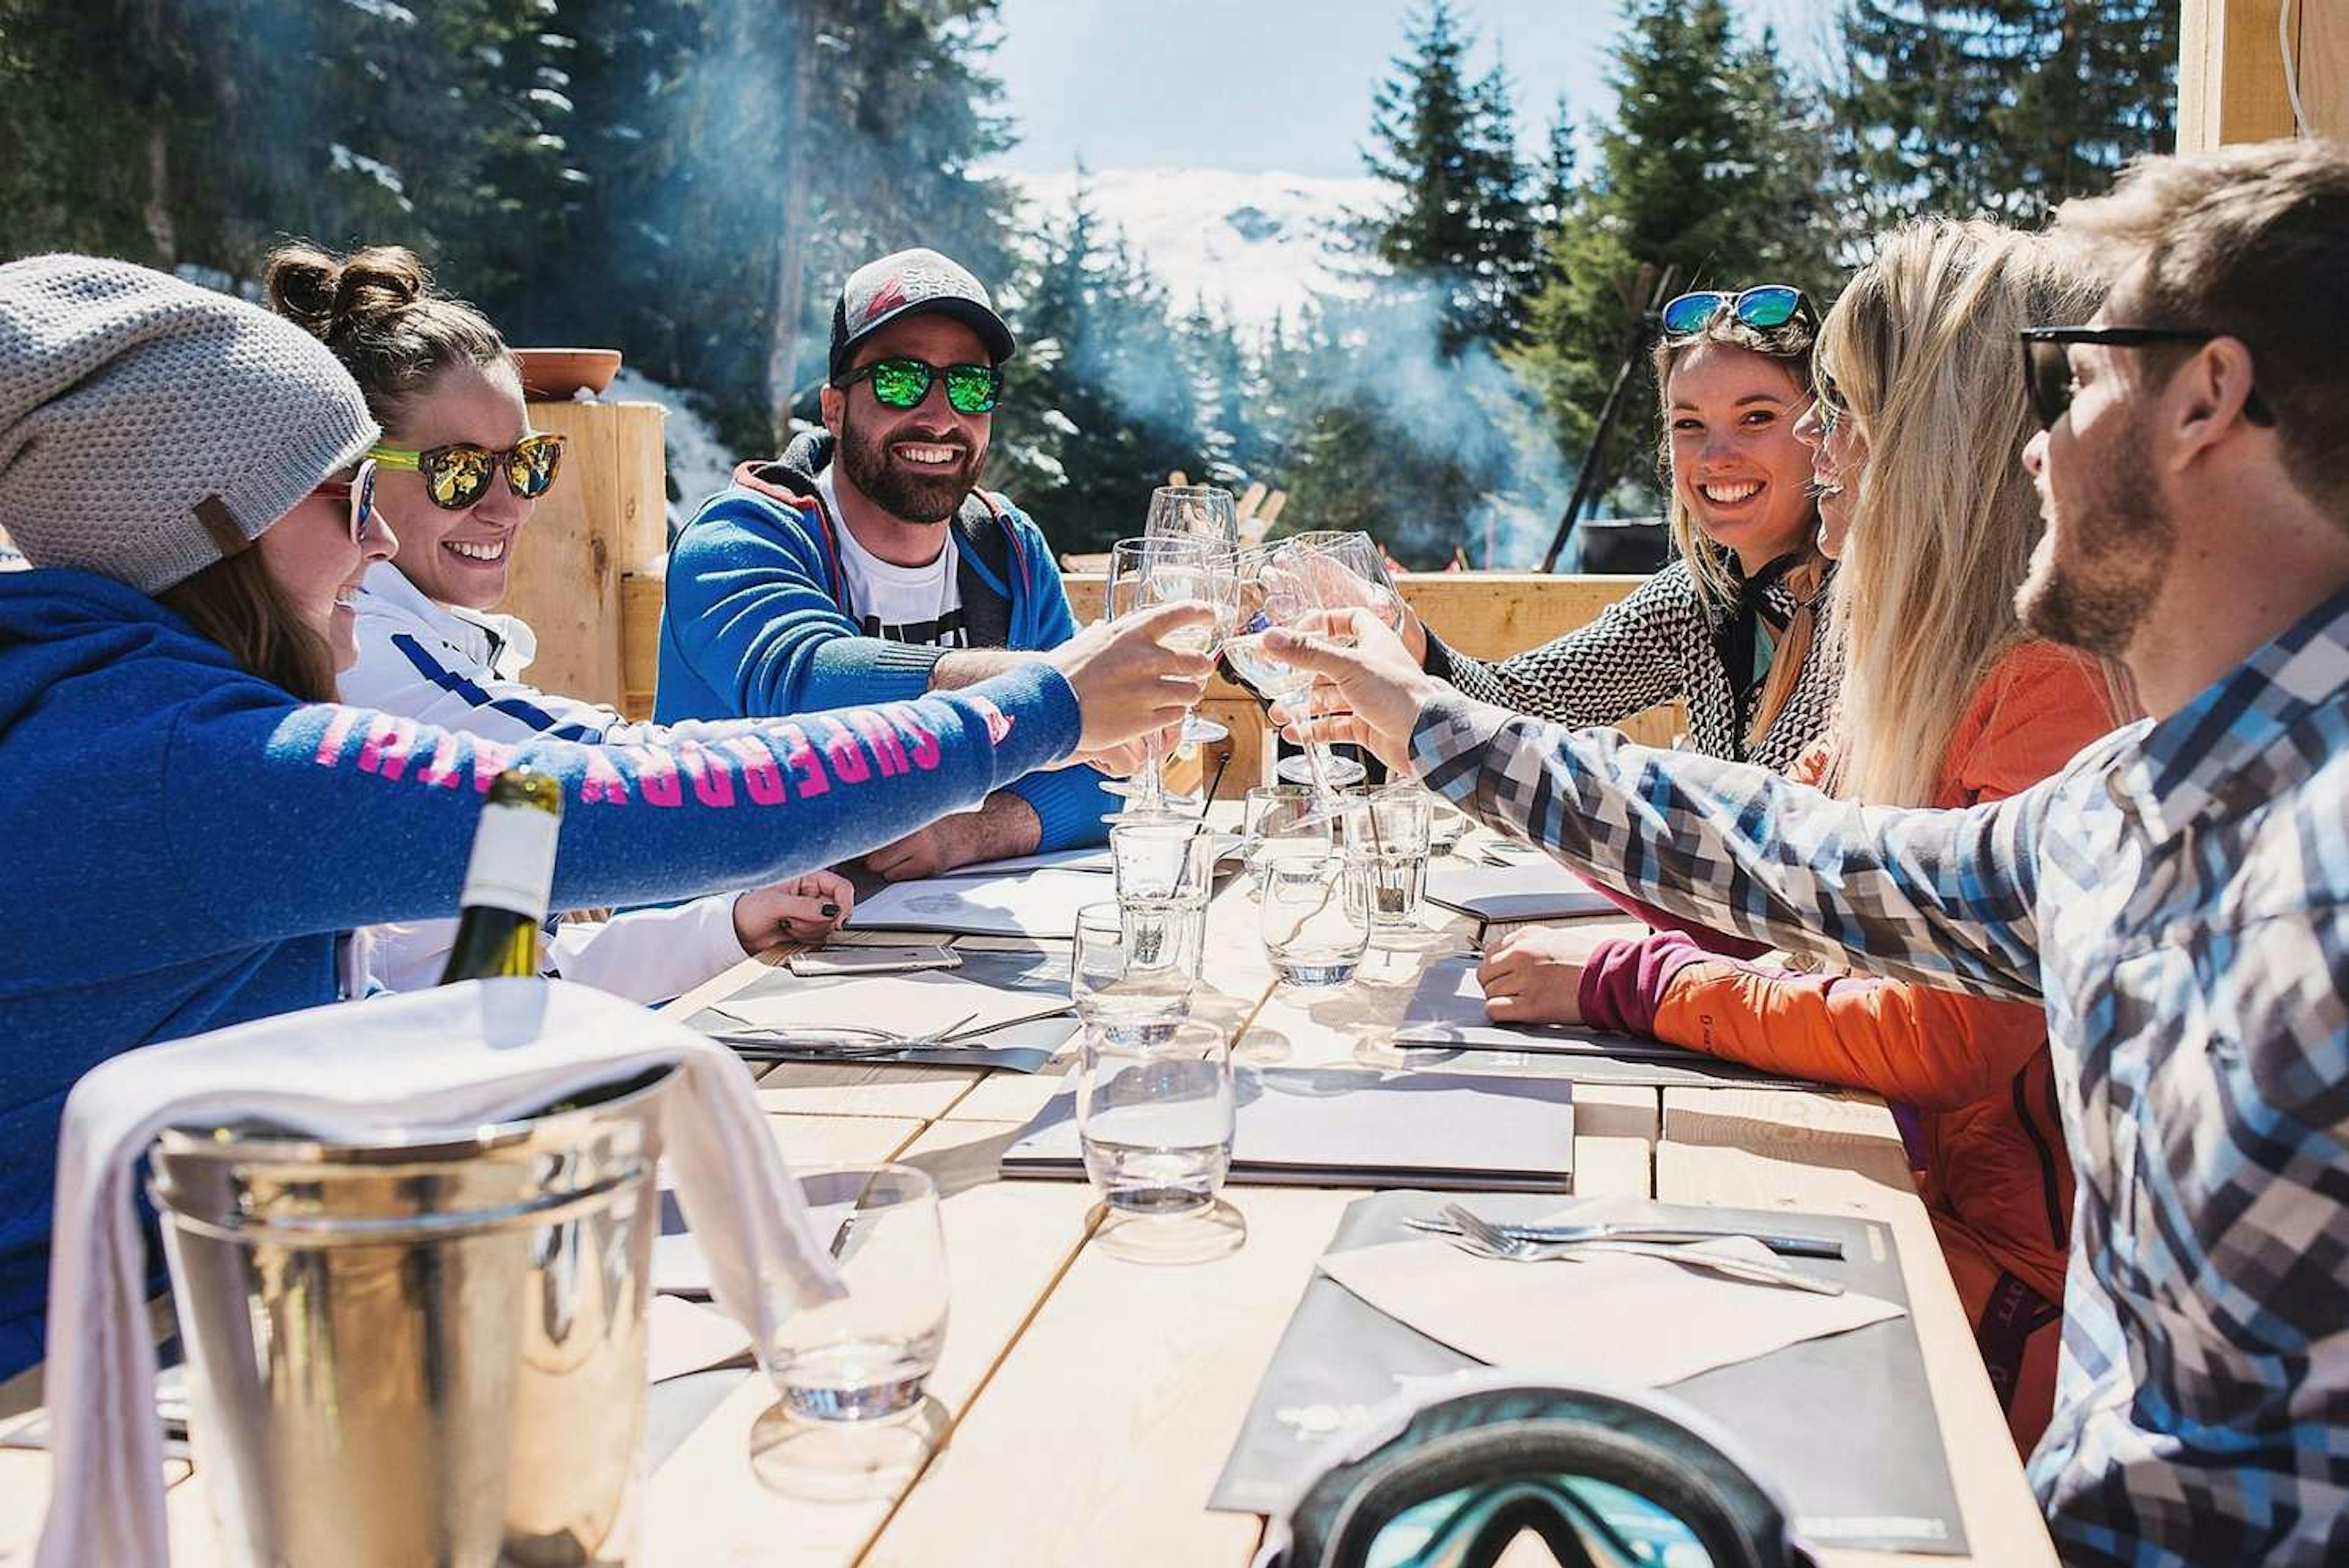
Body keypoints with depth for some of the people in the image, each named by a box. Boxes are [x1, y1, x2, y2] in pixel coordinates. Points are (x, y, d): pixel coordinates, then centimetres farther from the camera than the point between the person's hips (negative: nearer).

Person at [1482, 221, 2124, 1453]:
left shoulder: (2059, 691, -23)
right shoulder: (1922, 662, 6)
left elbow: (1941, 1039, -27)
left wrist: (1619, 981, -18)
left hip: (2010, 1283, -7)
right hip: (1905, 1189, 8)